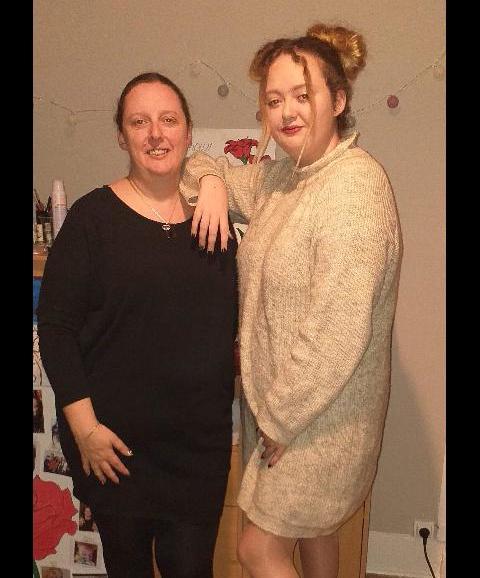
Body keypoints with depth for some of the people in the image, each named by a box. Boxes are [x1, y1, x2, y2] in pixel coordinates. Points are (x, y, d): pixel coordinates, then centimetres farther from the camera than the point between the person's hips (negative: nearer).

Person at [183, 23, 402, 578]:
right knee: (311, 527, 26)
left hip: (323, 415, -8)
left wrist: (282, 418, -18)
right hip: (279, 403, 8)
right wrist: (211, 179, -5)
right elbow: (205, 166, 20)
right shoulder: (280, 174, 3)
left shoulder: (356, 187, -24)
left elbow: (337, 335, -28)